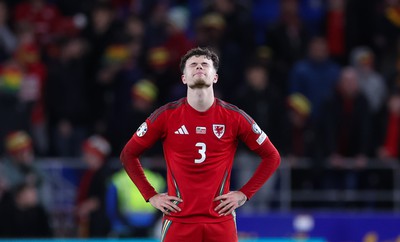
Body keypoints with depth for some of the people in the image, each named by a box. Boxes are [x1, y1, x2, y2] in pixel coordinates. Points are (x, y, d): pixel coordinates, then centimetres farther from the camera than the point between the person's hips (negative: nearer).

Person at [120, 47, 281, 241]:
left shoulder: (234, 117, 2)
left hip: (221, 221, 1)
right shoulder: (166, 116, 0)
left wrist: (244, 194, 3)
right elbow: (128, 154, 10)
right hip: (179, 222, -1)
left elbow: (272, 157, 11)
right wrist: (151, 196, 2)